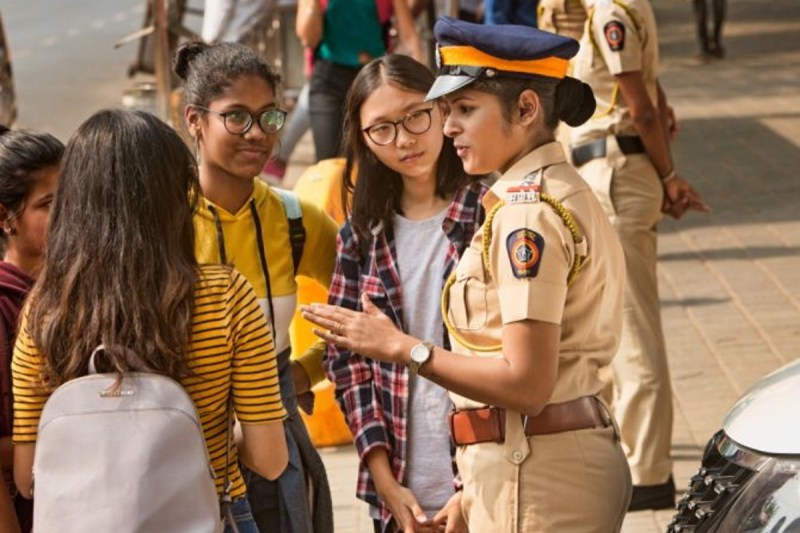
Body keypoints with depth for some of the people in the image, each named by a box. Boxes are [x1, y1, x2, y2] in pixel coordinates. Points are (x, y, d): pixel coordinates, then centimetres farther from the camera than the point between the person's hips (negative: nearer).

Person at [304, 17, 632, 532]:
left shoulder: (527, 215, -16)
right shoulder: (563, 191, 13)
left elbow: (526, 383, -21)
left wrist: (401, 347, -14)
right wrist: (477, 489, 13)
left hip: (536, 478, -9)